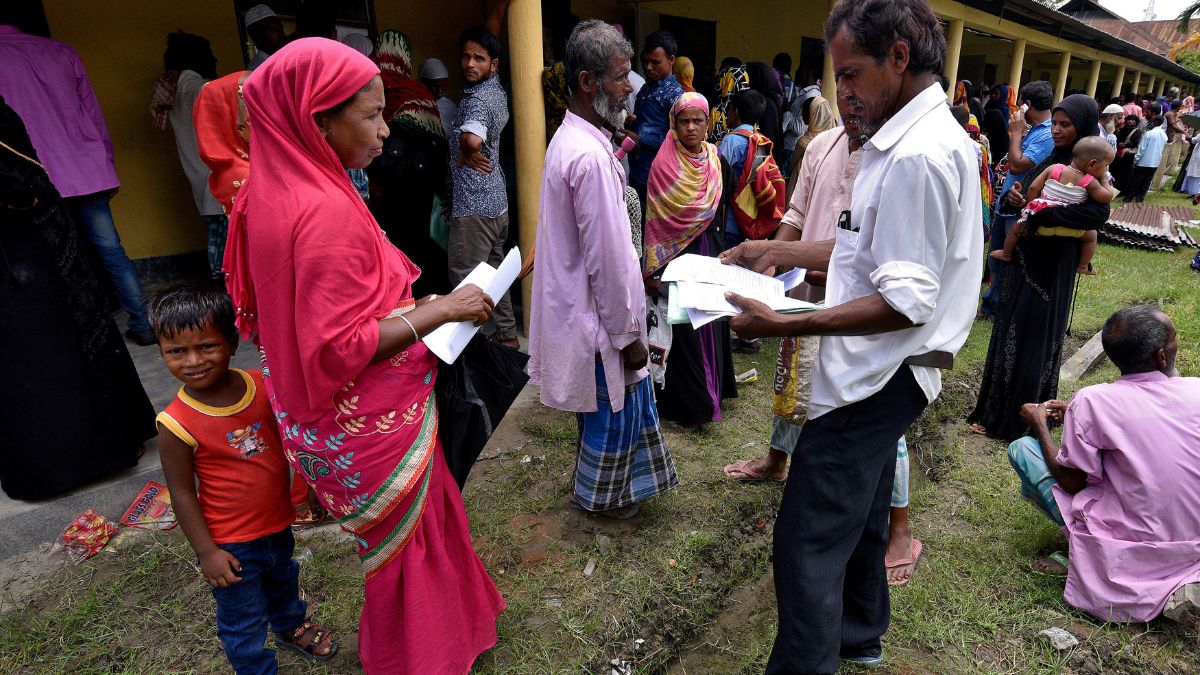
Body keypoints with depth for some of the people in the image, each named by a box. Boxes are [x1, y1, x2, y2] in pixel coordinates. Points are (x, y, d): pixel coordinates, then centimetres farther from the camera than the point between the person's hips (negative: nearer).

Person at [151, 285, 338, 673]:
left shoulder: (262, 385, -15)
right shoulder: (177, 425, -25)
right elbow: (182, 493, -15)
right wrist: (206, 551, -12)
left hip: (278, 521, 5)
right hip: (231, 542, -5)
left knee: (283, 582, 32)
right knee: (242, 619, 15)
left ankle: (291, 627, 61)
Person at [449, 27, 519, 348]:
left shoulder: (477, 98, -18)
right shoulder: (497, 89, 11)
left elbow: (472, 139, -36)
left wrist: (465, 154, -14)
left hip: (474, 208, -10)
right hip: (497, 202, 10)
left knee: (465, 282, -2)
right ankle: (507, 335, 29)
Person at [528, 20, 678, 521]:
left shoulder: (569, 139, 6)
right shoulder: (591, 157, -26)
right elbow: (606, 258, -24)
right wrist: (627, 334, -16)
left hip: (578, 304, 10)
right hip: (600, 314, -10)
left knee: (610, 404, 24)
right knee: (616, 407, 11)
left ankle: (596, 483, 44)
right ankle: (597, 494, 33)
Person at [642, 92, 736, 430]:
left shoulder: (716, 160, 6)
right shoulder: (663, 164, -11)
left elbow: (720, 211, 13)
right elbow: (652, 218, -11)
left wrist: (723, 255, 11)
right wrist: (652, 271, -13)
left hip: (710, 253, 5)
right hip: (675, 256, -5)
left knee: (709, 323, 12)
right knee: (681, 328, 0)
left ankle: (709, 391, 29)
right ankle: (685, 404, 14)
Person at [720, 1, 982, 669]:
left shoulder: (918, 155, -22)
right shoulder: (917, 137, 12)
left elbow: (906, 302, -25)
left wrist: (787, 325, -26)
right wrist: (776, 251, 12)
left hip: (875, 377, -11)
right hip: (880, 372, 11)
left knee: (807, 544, -4)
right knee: (861, 514, 25)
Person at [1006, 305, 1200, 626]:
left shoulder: (1092, 401, -21)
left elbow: (1071, 483, -12)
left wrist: (1041, 424, 1)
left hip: (1130, 546, -5)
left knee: (1022, 448, 1)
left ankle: (1081, 558, 4)